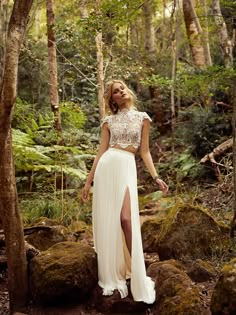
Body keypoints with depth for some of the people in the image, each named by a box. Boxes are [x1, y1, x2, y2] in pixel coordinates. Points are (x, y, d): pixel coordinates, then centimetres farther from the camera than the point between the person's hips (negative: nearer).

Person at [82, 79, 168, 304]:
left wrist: (156, 177, 0)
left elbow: (144, 151, 10)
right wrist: (88, 182, 8)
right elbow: (100, 152, 11)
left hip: (127, 167, -1)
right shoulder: (108, 121, 13)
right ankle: (111, 275, 14)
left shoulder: (142, 118, 12)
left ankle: (136, 273, -3)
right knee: (106, 221, 1)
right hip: (106, 166, 2)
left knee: (126, 219, -16)